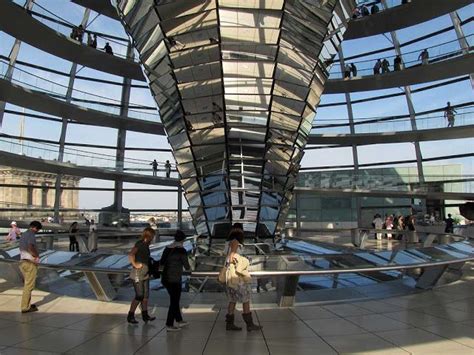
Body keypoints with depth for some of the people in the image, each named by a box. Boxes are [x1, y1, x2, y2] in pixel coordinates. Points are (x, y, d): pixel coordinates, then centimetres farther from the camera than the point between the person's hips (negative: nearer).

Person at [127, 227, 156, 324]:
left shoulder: (146, 245, 10)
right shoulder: (140, 244, -17)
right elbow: (130, 254, -31)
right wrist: (135, 265, -23)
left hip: (145, 274, 9)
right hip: (138, 274, -9)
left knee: (146, 295, 12)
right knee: (139, 296, -3)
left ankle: (145, 315, 22)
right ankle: (130, 316, 12)